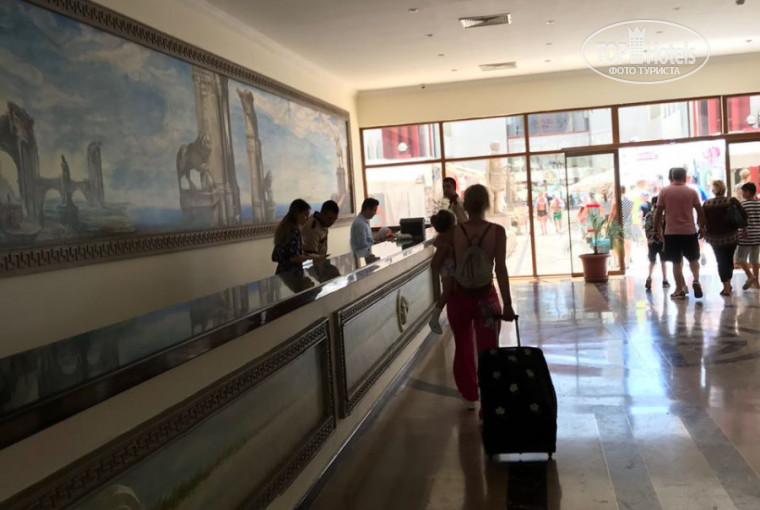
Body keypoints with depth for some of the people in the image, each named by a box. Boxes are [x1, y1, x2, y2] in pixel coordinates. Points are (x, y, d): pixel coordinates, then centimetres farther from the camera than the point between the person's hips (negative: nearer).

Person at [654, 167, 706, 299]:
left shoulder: (664, 191, -2)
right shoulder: (691, 192, 0)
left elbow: (658, 212, -4)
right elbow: (700, 211, 1)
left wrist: (657, 230, 3)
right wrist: (702, 227, 12)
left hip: (671, 232, -1)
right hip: (689, 231, 1)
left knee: (676, 262, 6)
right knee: (693, 258, 17)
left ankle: (680, 290, 7)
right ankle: (696, 280, -6)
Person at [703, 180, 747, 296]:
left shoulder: (706, 204, -6)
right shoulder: (732, 201, -8)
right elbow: (744, 215, -12)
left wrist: (705, 232, 11)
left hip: (715, 238, 0)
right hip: (731, 236, 0)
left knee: (721, 262, 9)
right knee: (729, 260, 19)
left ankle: (726, 287, 5)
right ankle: (728, 284, 24)